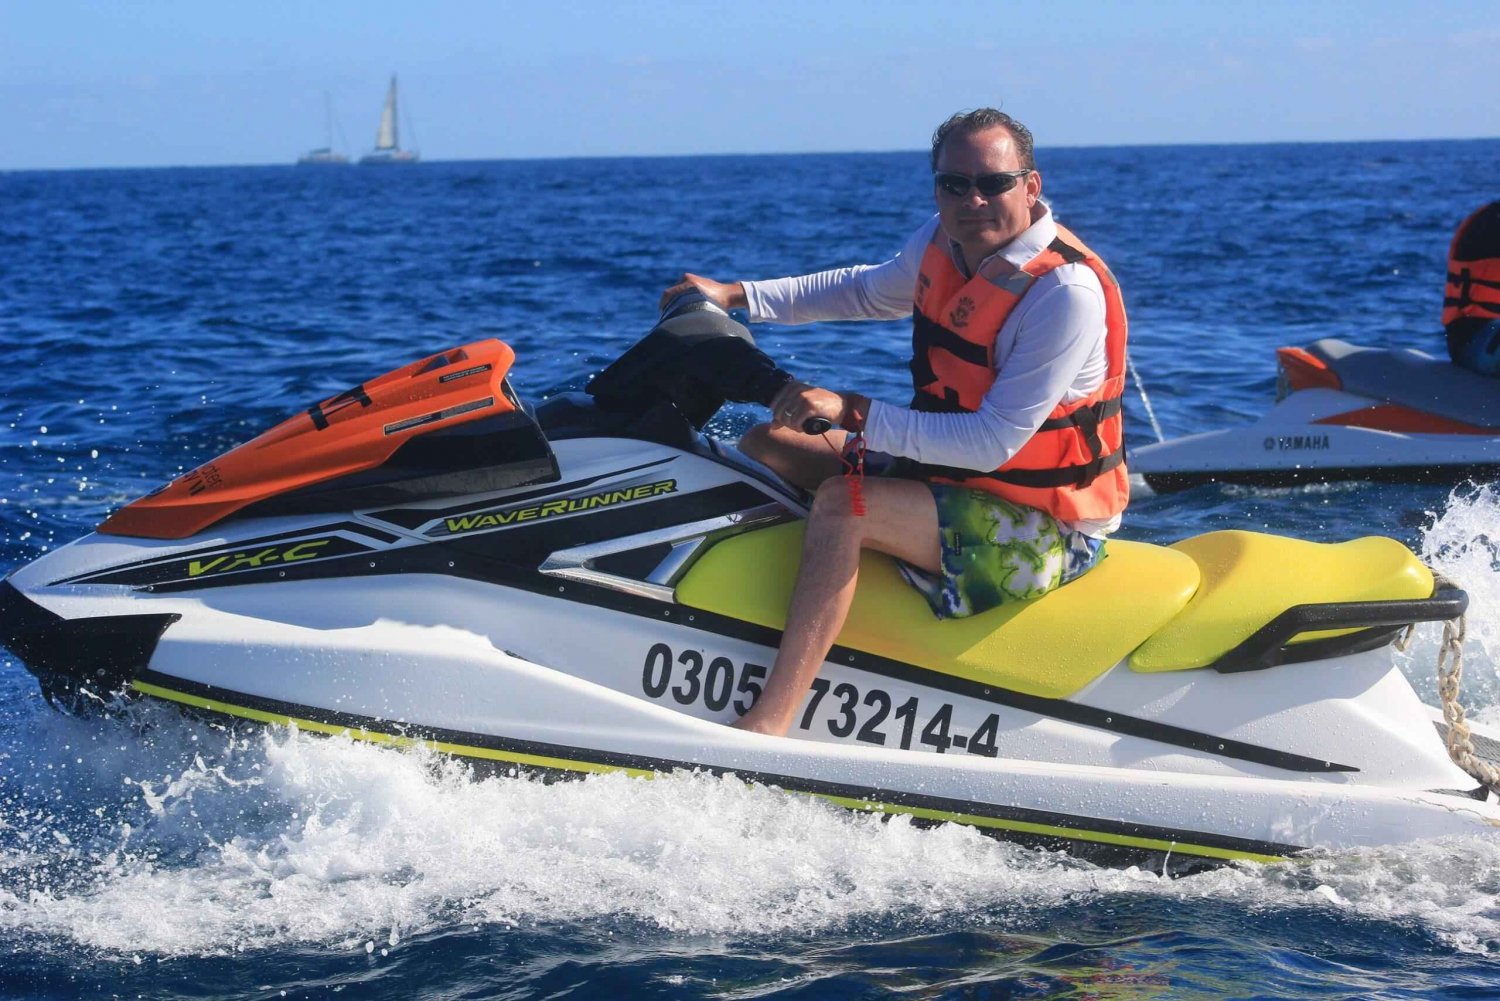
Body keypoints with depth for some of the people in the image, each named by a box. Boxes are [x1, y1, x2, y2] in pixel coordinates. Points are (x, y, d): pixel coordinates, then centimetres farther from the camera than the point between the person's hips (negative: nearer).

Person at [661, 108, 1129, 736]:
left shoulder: (1067, 291, -25)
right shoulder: (943, 242, -1)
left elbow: (995, 443, -28)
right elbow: (869, 290, 23)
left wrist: (856, 414, -29)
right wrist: (737, 296, 16)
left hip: (1043, 531, -9)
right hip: (947, 470, 9)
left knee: (843, 505, -30)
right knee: (765, 445, 10)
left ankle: (763, 730, -33)